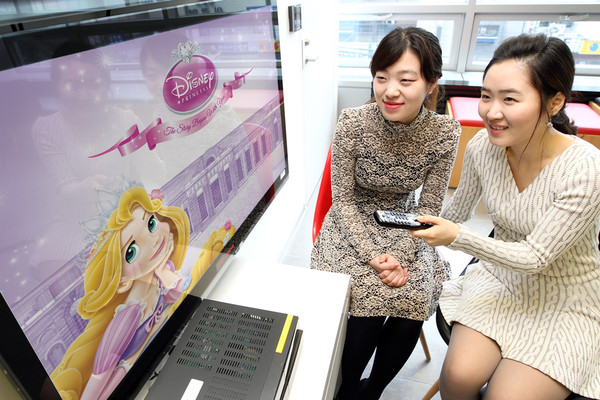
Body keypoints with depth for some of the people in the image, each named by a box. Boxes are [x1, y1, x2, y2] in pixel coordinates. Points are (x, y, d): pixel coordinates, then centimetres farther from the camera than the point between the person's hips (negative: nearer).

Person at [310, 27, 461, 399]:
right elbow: (344, 199, -11)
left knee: (414, 299, -19)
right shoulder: (353, 123, -19)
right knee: (369, 295, -22)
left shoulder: (445, 132, -13)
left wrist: (400, 255, -20)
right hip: (353, 225, -2)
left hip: (404, 228, 2)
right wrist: (373, 255, -22)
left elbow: (429, 206, -5)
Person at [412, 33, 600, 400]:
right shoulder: (483, 147, -13)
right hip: (501, 278, 3)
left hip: (566, 304, -2)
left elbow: (535, 257, -21)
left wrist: (458, 238, -31)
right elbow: (457, 213, 3)